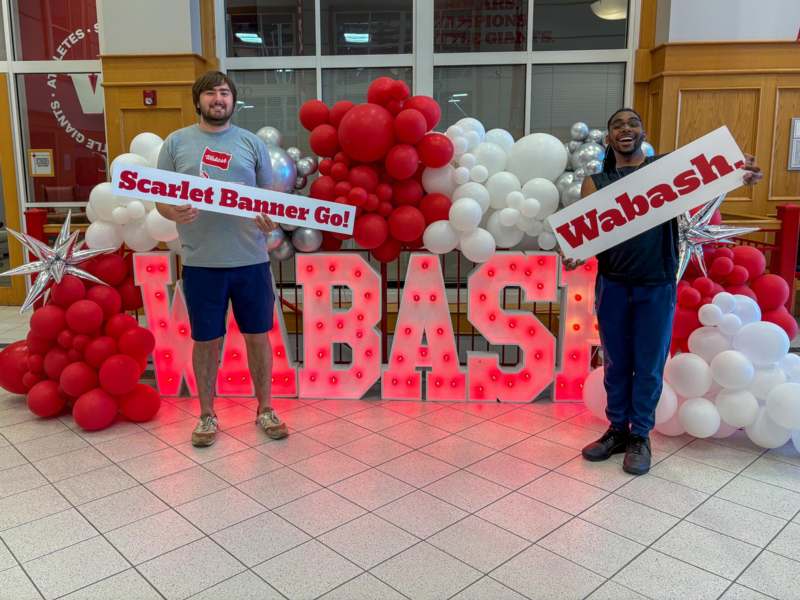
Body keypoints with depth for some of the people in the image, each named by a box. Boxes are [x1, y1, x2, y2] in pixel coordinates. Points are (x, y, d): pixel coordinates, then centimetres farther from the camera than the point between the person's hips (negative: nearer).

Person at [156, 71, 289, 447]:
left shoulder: (251, 143, 7)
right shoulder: (176, 142, 5)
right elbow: (161, 199, 6)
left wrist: (271, 220, -13)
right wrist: (174, 213, -17)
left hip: (251, 259, 1)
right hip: (201, 262, -1)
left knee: (258, 335, 10)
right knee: (206, 341, 9)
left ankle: (265, 411, 26)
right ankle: (207, 416, 26)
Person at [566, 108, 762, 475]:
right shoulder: (596, 182, 4)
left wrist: (738, 178, -25)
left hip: (657, 285, -1)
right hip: (612, 284, 1)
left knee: (649, 365, 8)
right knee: (616, 363, 13)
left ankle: (640, 437, 23)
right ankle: (617, 430, 29)